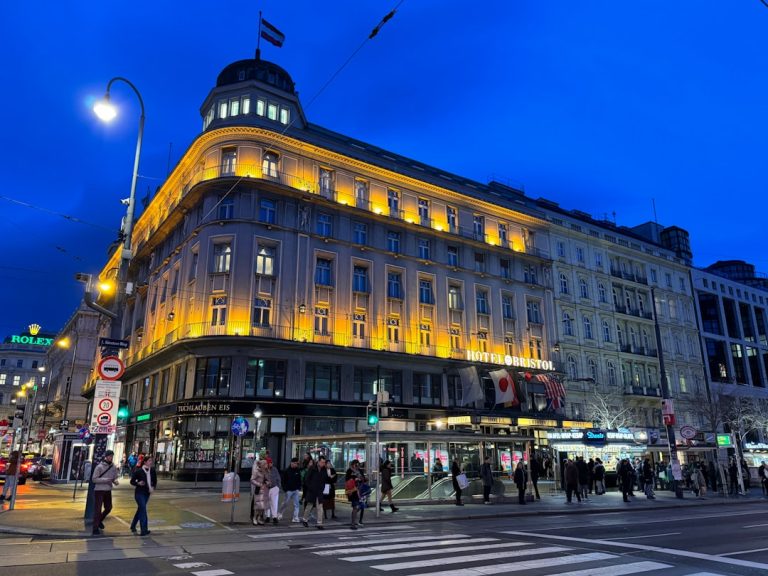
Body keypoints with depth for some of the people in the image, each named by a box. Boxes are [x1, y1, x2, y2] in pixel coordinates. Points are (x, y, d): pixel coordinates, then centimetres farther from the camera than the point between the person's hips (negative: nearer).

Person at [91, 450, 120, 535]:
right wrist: (105, 479, -24)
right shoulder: (99, 466, -13)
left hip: (108, 491, 6)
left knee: (108, 507, 15)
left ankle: (100, 520, 40)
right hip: (99, 490, -6)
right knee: (98, 509, -1)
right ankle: (95, 528, 9)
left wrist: (115, 481, -11)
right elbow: (94, 479, -14)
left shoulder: (113, 467, 2)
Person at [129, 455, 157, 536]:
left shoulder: (152, 471, 0)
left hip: (147, 493, 6)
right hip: (139, 493, -6)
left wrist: (153, 488, -7)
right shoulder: (138, 471, -13)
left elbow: (155, 481, 11)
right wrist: (138, 483, -23)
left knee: (140, 509, 18)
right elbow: (132, 481, -5)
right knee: (143, 509, -13)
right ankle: (144, 530, -12)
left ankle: (133, 526, 37)